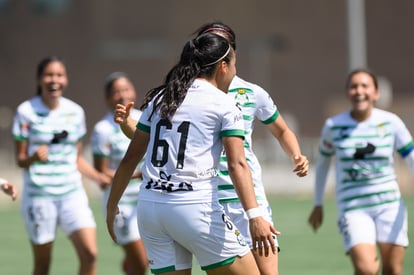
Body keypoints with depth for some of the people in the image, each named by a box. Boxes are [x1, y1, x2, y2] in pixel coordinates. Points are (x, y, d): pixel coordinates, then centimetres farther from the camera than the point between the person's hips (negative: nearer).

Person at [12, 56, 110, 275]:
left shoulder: (75, 112, 8)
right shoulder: (26, 112, -4)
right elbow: (20, 159, -2)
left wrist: (99, 177, 1)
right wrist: (34, 157, -23)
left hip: (72, 193, 3)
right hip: (39, 195, -3)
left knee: (89, 254, -13)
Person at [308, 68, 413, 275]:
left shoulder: (390, 122, -1)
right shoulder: (333, 126, 0)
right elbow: (322, 163, 15)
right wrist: (318, 204, 20)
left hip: (389, 205, 1)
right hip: (353, 208, -1)